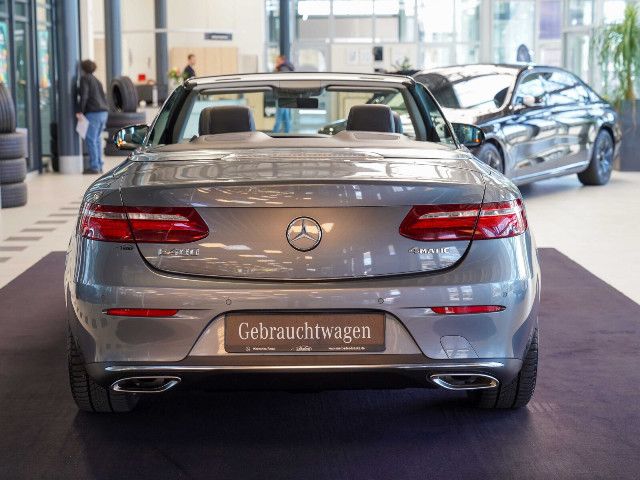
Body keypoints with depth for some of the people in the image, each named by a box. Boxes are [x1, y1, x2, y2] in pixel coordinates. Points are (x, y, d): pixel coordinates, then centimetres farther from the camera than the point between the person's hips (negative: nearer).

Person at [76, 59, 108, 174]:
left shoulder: (84, 78, -1)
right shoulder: (96, 80, 23)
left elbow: (84, 96, -13)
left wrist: (80, 111, -15)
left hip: (93, 113, -8)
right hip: (104, 112, 8)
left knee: (91, 139, -6)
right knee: (97, 139, 13)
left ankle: (94, 166, -9)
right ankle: (99, 166, 13)